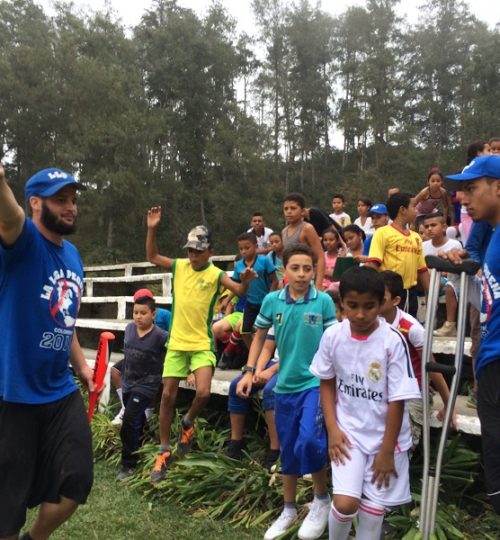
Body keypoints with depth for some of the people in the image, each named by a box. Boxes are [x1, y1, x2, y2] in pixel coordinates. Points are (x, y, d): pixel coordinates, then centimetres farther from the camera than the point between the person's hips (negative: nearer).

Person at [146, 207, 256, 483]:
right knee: (168, 396, 6)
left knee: (203, 393, -18)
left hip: (202, 344, -3)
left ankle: (188, 423, 18)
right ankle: (164, 452, 21)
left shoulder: (216, 274, -9)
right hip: (176, 342, 3)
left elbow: (239, 291, -21)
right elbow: (152, 256, 5)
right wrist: (152, 229, -8)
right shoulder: (179, 266, 2)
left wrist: (245, 281, -43)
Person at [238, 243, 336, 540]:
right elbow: (260, 336, 11)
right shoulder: (272, 301, -3)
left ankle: (322, 499, 9)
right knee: (288, 450, 15)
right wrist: (249, 371, 5)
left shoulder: (324, 301, -10)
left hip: (314, 383, -3)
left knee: (309, 441, -21)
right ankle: (289, 510, 36)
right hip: (285, 384, 3)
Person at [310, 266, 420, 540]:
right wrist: (332, 429, -5)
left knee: (373, 510, 8)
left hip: (385, 436, -1)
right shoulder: (332, 336, -10)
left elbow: (397, 400, -13)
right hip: (348, 431, 1)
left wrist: (387, 451, -8)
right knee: (345, 503, -11)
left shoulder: (393, 341, -20)